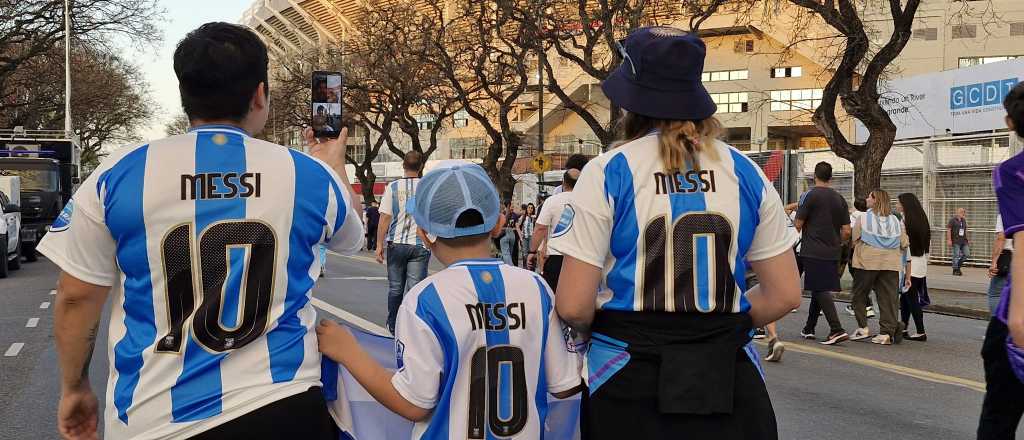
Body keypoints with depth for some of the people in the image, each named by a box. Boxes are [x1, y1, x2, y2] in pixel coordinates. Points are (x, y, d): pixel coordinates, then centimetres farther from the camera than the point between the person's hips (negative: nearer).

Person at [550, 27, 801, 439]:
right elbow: (785, 293, 3)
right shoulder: (746, 173, 2)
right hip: (729, 379, 3)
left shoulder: (607, 174, -8)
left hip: (630, 384, -2)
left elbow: (573, 307, -11)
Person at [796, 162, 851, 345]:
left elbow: (798, 225, -6)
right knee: (819, 289, 16)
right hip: (832, 253, 6)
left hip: (813, 251, -6)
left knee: (821, 290, -8)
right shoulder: (839, 198, 8)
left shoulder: (810, 195, -8)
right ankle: (809, 329, 25)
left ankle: (837, 329, -19)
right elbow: (847, 231, 7)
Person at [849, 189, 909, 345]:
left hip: (867, 262, -3)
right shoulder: (896, 221, 7)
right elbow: (904, 244, 9)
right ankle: (886, 332, -4)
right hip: (890, 263, 3)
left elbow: (853, 240, -3)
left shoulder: (864, 219, -4)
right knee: (888, 298, 3)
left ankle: (863, 327, 5)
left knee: (859, 295, 12)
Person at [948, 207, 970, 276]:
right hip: (956, 241, -7)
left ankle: (958, 265, 19)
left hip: (963, 241, 7)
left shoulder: (963, 220, 17)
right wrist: (949, 240, -14)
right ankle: (955, 270, 2)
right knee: (956, 255, -5)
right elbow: (948, 230, -7)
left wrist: (967, 240, 20)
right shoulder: (953, 220, -3)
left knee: (967, 255, 1)